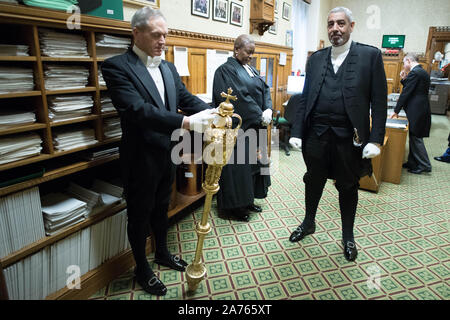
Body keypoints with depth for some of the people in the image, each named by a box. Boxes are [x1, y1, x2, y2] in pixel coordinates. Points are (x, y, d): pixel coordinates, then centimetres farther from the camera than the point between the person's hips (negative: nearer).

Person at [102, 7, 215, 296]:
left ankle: (163, 253, 46)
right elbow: (138, 109, -29)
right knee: (140, 215, 12)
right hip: (141, 158, -7)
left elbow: (187, 99, 3)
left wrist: (213, 113, -17)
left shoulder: (168, 68, 8)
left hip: (167, 154, 7)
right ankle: (142, 269, 34)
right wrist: (186, 122, -38)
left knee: (161, 208, 23)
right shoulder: (117, 66, -15)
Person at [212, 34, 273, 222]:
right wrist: (260, 115, -17)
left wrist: (268, 110, -8)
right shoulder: (226, 70, -11)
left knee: (252, 162, 15)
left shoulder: (251, 69, 16)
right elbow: (239, 97, -21)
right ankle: (234, 206, 15)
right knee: (238, 165, -1)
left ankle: (247, 199, 29)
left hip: (254, 126, 9)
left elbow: (264, 89, 10)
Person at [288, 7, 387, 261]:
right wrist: (297, 132, 0)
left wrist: (375, 140, -12)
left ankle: (348, 236, 33)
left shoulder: (370, 56, -1)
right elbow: (305, 98, 7)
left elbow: (379, 102, -5)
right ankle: (309, 223, 40)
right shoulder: (316, 58, 8)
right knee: (313, 182, 16)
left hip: (349, 136, -2)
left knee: (348, 187, 12)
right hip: (316, 134, 3)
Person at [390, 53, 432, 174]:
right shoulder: (423, 72, 16)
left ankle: (424, 165, 6)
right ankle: (412, 163, 22)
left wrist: (396, 111, -11)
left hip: (417, 112, -10)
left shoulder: (414, 73, -15)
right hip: (421, 110, 10)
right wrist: (404, 79, 8)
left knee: (416, 138, -2)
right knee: (414, 138, 14)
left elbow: (406, 93, -16)